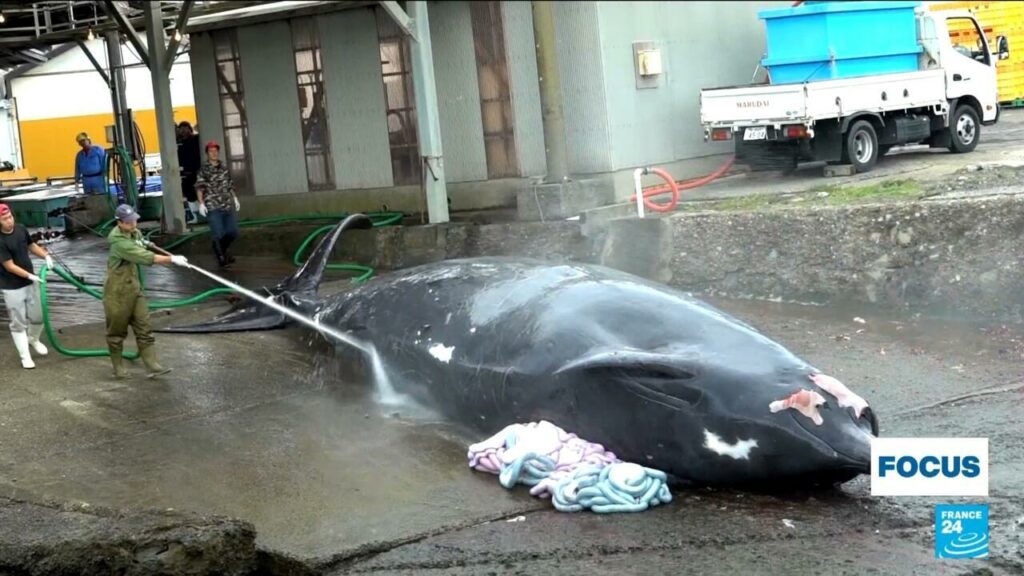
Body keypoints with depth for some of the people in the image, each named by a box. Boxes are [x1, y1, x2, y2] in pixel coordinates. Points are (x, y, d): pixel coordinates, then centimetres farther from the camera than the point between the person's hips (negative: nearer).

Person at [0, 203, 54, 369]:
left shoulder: (21, 229, -5)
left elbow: (31, 246, 12)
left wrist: (46, 255, -4)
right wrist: (30, 276, -28)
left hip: (30, 283, 6)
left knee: (37, 317, 16)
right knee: (19, 323, 3)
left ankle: (33, 340, 45)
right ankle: (25, 356, 15)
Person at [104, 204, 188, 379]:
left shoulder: (134, 232, 4)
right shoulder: (119, 242, -24)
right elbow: (146, 258, -31)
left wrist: (142, 242, 14)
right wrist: (172, 259, -32)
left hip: (134, 287, 8)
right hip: (118, 292, -8)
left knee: (144, 328, 0)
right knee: (117, 331, 6)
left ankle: (152, 366, -3)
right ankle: (118, 368, 21)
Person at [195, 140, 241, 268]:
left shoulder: (224, 168, 15)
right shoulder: (204, 169, -2)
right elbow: (199, 187, -7)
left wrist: (235, 198, 16)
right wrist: (201, 203, -16)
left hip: (227, 206, 6)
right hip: (212, 207, -6)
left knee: (233, 232, 7)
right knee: (218, 233, -11)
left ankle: (222, 250, 31)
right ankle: (221, 257, 3)